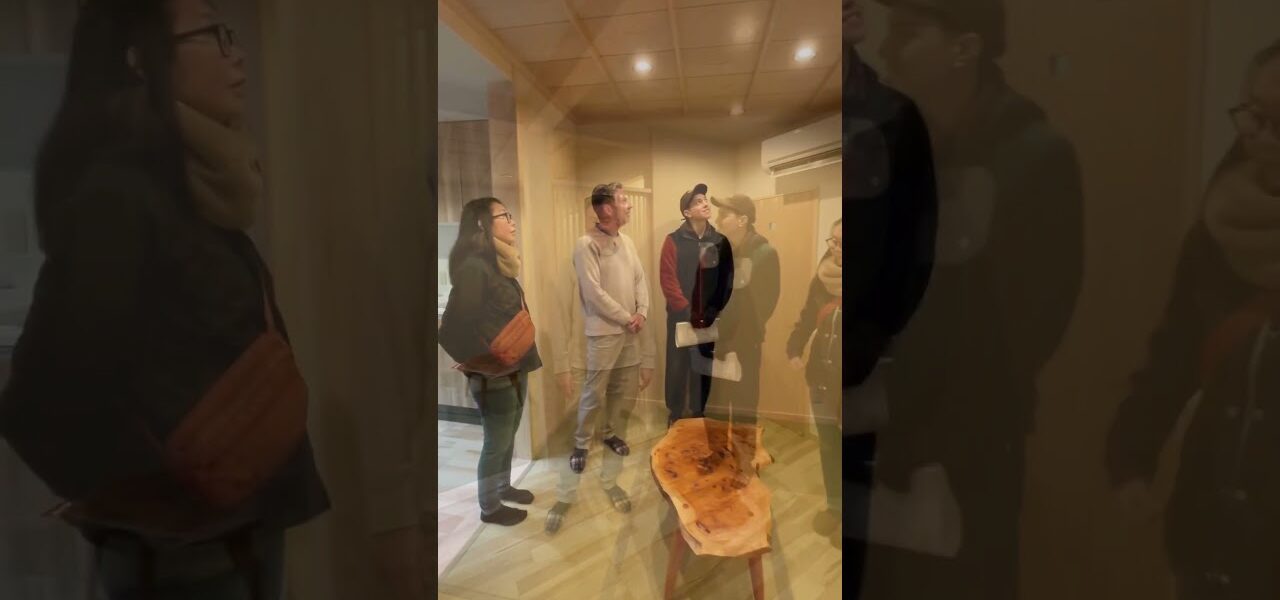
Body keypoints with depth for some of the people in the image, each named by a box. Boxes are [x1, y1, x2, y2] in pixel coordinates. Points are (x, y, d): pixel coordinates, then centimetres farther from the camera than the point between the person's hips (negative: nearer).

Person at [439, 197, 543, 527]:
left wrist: (520, 362, 6)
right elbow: (452, 329, -24)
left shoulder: (499, 263, 8)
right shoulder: (473, 267, -21)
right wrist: (486, 365, -14)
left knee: (508, 437, 23)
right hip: (495, 377, -8)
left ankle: (504, 487, 44)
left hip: (515, 370, 8)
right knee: (496, 443, 10)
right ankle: (490, 507, 30)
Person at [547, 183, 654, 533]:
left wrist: (642, 313, -6)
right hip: (602, 333, -7)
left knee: (625, 396, 13)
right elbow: (594, 293, -17)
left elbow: (641, 279, 9)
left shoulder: (627, 242, 10)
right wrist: (627, 318, -13)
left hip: (631, 332, 7)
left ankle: (611, 434, 30)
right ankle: (582, 444, 17)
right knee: (594, 396, -2)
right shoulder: (587, 245, -12)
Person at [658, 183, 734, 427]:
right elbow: (668, 280, -9)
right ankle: (675, 415, 22)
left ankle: (698, 414, 26)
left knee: (704, 367, 10)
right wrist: (687, 311, -13)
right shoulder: (674, 240, -5)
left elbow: (727, 279, 3)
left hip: (709, 317, 3)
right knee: (678, 366, 5)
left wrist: (715, 311, -5)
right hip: (681, 316, -2)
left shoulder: (720, 241, 4)